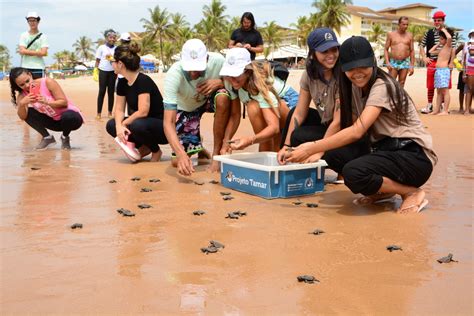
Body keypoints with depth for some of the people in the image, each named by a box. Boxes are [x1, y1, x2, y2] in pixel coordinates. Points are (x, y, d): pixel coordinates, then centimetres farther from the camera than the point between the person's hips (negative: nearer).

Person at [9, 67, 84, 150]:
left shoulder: (47, 82, -21)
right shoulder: (23, 95, -8)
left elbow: (64, 102, -22)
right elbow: (23, 117, -18)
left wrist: (46, 102, -37)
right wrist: (22, 104, -37)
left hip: (70, 115, -5)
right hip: (53, 121, 5)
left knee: (68, 117, -39)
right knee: (28, 113, -14)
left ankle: (65, 138, -5)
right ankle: (47, 138, 4)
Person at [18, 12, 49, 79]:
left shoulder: (43, 36, 4)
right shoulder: (23, 36, 9)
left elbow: (43, 53, -8)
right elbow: (21, 51, -3)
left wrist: (27, 51, -5)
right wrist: (37, 52, -5)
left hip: (38, 69, -1)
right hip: (25, 68, 2)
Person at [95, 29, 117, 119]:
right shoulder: (101, 48, -1)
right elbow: (97, 61, 1)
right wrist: (96, 71, -6)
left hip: (112, 72, 2)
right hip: (103, 71, -2)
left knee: (111, 92, 6)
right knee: (102, 91, -1)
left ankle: (110, 112, 12)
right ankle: (99, 113, 2)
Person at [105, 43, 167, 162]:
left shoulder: (143, 81, -22)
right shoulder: (122, 83, 3)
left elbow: (143, 111, -28)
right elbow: (119, 109, 1)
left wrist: (123, 124, -18)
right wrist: (119, 125, -19)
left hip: (162, 128, -8)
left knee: (137, 125, -36)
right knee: (111, 125, -6)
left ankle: (156, 151, -7)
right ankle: (143, 148, 3)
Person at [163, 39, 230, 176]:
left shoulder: (218, 60, -32)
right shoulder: (173, 75, -37)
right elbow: (168, 122, -39)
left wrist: (219, 82, -35)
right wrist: (181, 154, -54)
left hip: (210, 99, 1)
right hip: (186, 108, -1)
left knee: (223, 98, -36)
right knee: (177, 161, -11)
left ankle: (216, 153, -18)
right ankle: (200, 151, 26)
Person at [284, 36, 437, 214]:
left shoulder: (381, 87, -18)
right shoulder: (356, 87, 9)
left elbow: (357, 132, -30)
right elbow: (354, 128, 0)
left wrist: (312, 148, -31)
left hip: (415, 157, -8)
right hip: (388, 151, 8)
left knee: (353, 173, -31)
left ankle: (412, 193, -8)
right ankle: (383, 189, 8)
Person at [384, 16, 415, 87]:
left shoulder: (409, 35, 6)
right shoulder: (391, 34, 3)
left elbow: (412, 51, 8)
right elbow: (386, 49, 3)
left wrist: (412, 66, 2)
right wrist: (387, 62, -9)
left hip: (405, 62, 2)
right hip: (393, 62, -1)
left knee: (401, 84, 3)